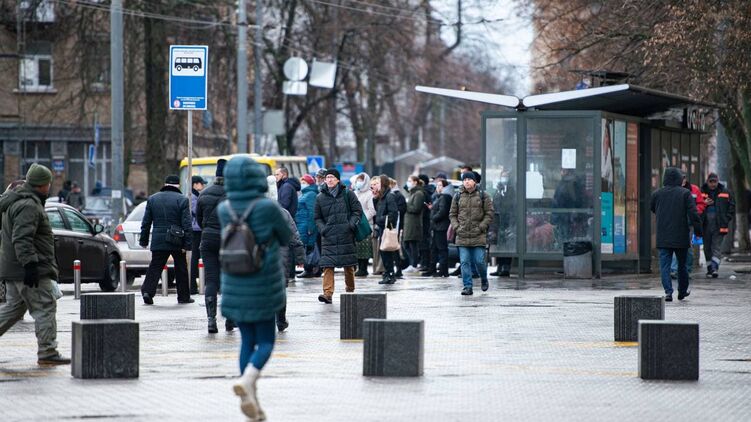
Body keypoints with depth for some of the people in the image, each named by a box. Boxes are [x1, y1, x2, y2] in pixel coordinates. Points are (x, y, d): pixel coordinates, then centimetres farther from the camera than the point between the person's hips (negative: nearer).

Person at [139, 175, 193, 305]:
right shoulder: (182, 200, -4)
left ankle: (147, 291, -15)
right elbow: (186, 224, -8)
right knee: (181, 269, 11)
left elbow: (146, 222, 9)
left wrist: (144, 240, 16)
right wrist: (187, 244, -7)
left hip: (158, 241, 2)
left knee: (155, 267, 3)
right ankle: (183, 296, 16)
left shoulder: (152, 199, 6)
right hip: (177, 243, -2)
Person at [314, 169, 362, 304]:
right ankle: (328, 293, -18)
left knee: (348, 265, 6)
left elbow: (357, 210, 6)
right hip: (328, 236, 1)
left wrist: (352, 223, -10)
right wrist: (322, 228, -3)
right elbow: (317, 217, 15)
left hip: (346, 235, -1)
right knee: (327, 264, -11)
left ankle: (350, 290, 24)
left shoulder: (347, 194, 4)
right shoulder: (320, 197, 9)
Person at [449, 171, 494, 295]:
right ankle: (467, 286, 1)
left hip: (478, 236, -2)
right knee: (464, 262, -3)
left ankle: (484, 280, 24)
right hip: (462, 236, 2)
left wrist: (481, 227, -8)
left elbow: (489, 214, 2)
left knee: (479, 261, -3)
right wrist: (457, 227, -1)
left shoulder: (483, 196, 2)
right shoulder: (457, 197, 9)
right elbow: (452, 214, 14)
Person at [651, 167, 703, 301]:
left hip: (663, 238, 1)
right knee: (682, 264, 15)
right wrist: (698, 230, -5)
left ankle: (668, 292, -15)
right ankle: (682, 291, 26)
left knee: (665, 265, -1)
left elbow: (652, 208, 19)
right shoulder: (685, 193, -6)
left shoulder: (657, 193, 2)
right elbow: (693, 213, -10)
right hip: (681, 237, -1)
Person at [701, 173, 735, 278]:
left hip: (719, 226, -1)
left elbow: (732, 207, 11)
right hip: (706, 225, 1)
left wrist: (726, 219, -1)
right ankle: (709, 269, 16)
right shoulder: (702, 192, 5)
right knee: (707, 248, 7)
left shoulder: (725, 192, 6)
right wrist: (704, 204, -13)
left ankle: (714, 268, -18)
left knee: (717, 248, -9)